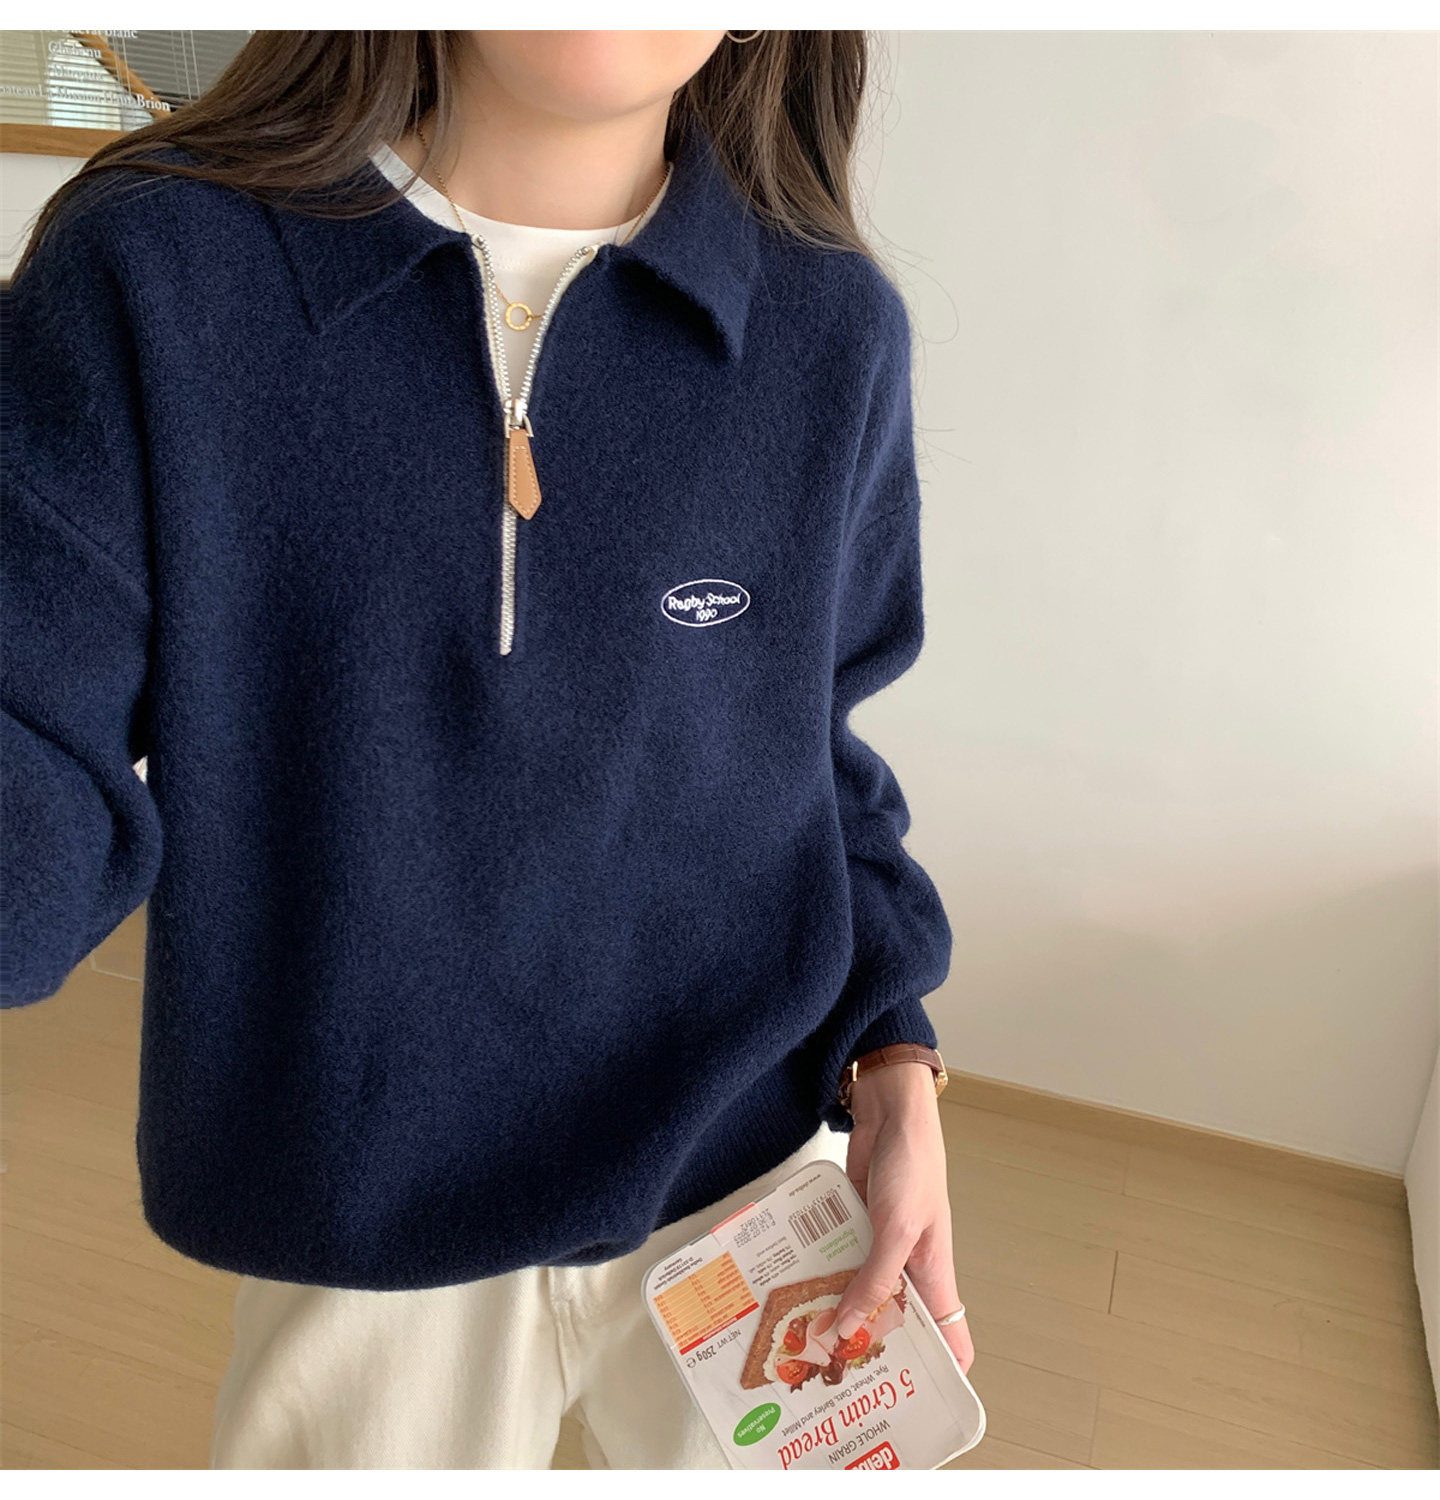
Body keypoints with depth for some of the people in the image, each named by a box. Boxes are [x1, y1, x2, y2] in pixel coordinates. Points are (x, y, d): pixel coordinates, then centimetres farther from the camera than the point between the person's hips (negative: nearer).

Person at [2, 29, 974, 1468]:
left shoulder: (830, 330, -6)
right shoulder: (151, 270, -11)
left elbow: (807, 754, 3)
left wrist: (895, 1073, -6)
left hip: (755, 1182, 2)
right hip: (360, 1224, -1)